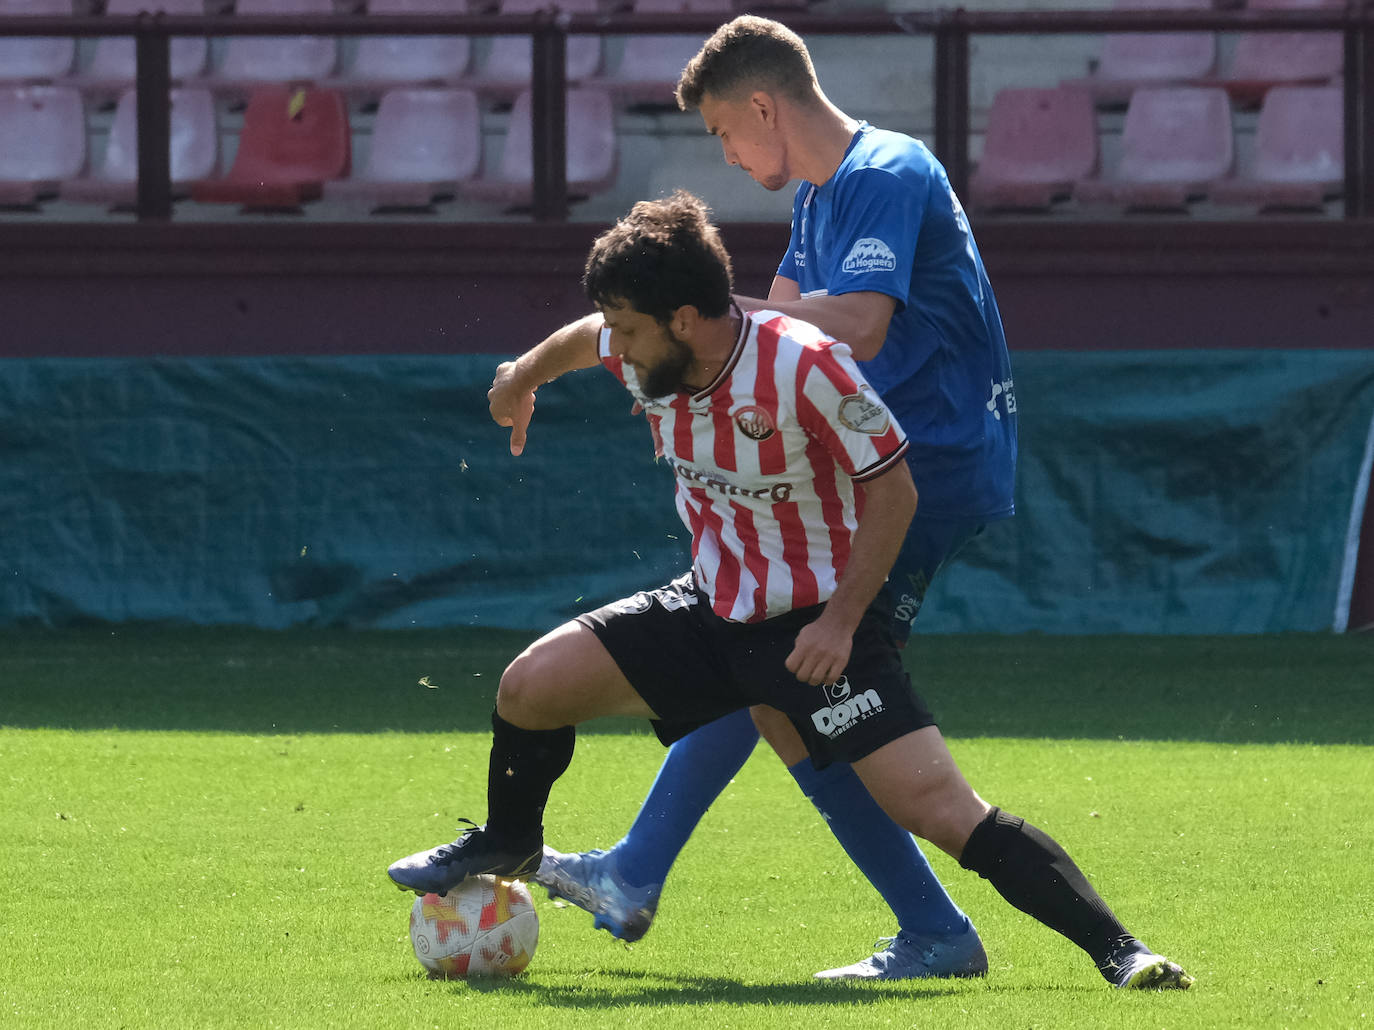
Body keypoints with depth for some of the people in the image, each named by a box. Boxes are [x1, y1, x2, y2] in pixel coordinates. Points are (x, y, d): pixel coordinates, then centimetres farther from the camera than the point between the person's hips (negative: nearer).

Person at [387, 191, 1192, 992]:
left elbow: (893, 490, -18)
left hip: (819, 622, -6)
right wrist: (523, 377, 40)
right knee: (532, 684, -1)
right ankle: (508, 845, 31)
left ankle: (1117, 950, -19)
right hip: (714, 607, 6)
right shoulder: (645, 356, -8)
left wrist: (841, 621, -23)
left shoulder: (804, 366, -28)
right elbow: (584, 340, 19)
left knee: (939, 809, -20)